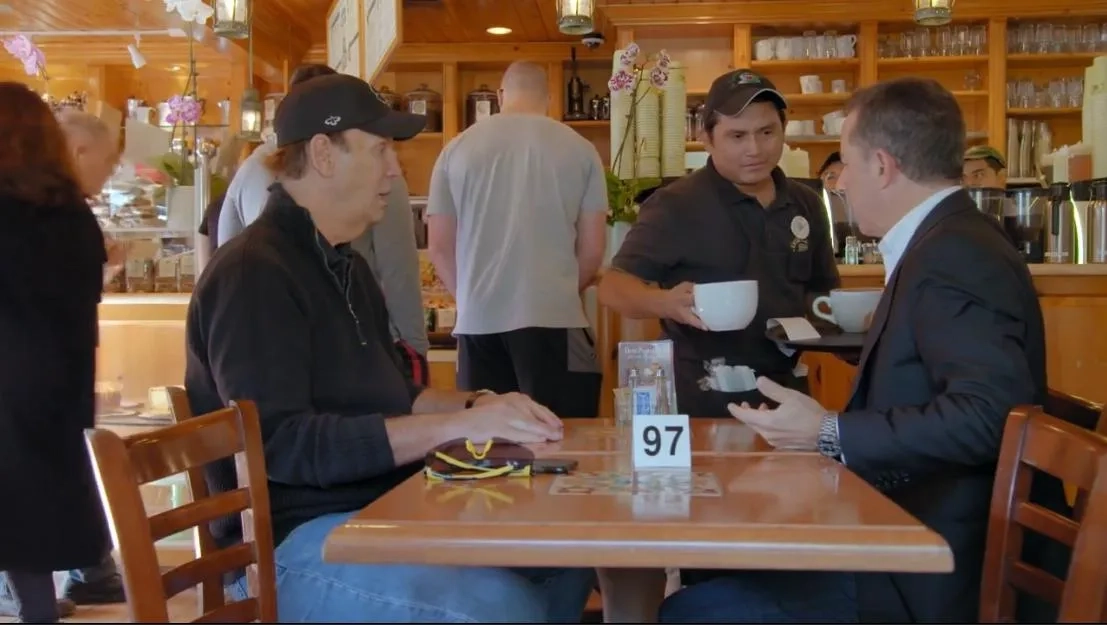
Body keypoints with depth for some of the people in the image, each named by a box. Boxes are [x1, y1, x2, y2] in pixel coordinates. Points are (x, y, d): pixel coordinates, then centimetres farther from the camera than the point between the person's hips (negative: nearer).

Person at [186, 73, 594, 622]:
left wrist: (478, 405, 3)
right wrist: (455, 426, -25)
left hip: (376, 509, 9)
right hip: (293, 541, -9)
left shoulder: (346, 266, 16)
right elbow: (281, 444, -25)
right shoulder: (253, 272, -16)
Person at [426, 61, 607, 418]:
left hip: (479, 320, 2)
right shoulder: (579, 150, 2)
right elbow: (592, 249, 4)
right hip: (553, 317, -2)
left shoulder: (458, 149, 6)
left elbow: (439, 247, 9)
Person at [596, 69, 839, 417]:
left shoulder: (806, 205, 5)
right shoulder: (676, 205, -13)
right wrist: (667, 303, -35)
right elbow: (613, 286, -16)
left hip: (785, 391, 6)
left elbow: (823, 292, 17)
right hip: (701, 399, -6)